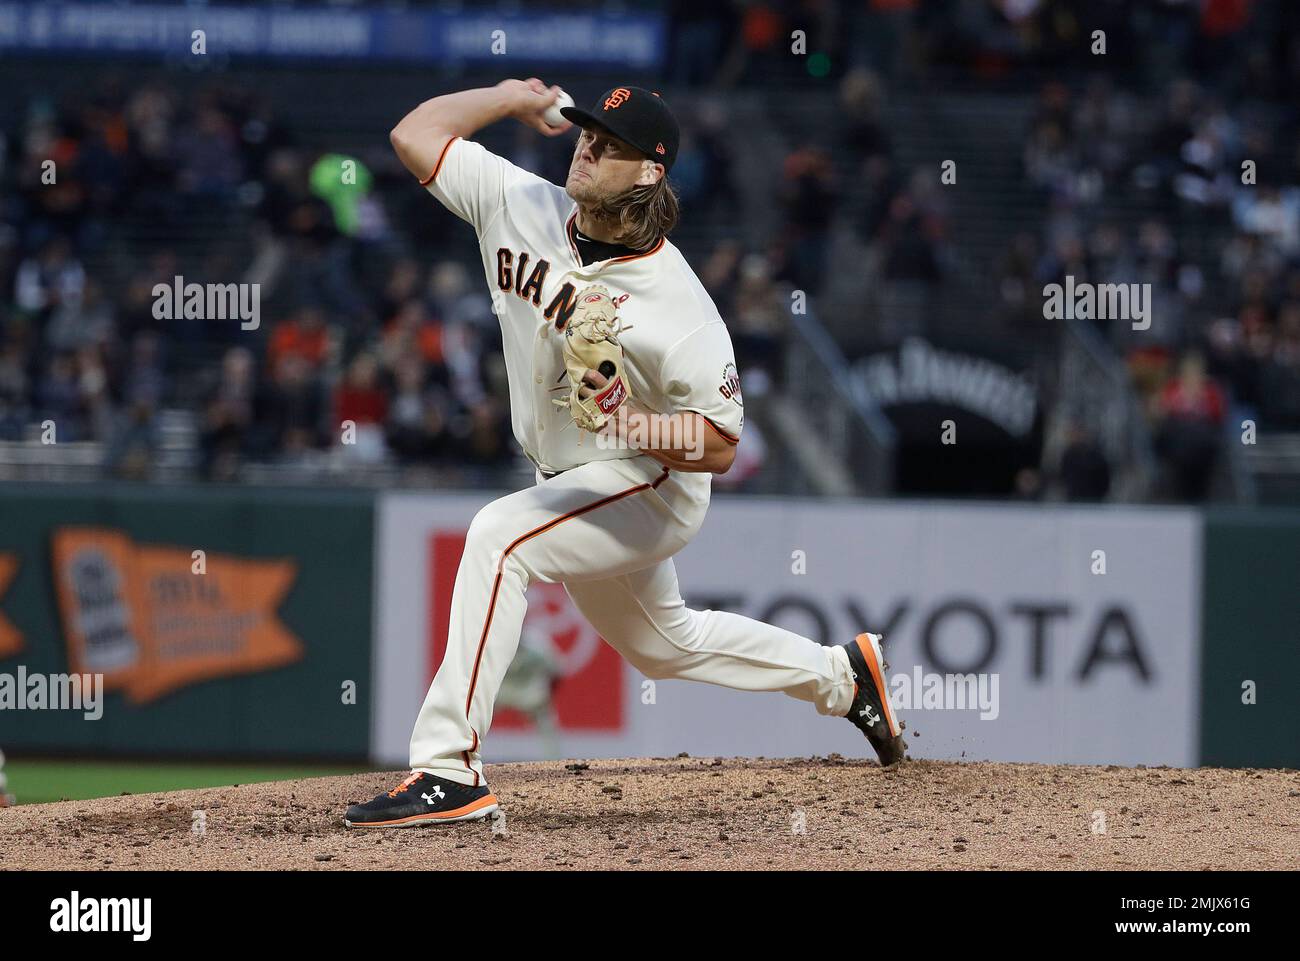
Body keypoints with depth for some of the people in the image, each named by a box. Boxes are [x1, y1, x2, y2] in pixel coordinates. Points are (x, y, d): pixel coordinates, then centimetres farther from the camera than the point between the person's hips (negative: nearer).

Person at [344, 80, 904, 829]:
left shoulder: (679, 307, -26)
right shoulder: (525, 208, -12)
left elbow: (719, 446, -24)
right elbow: (415, 134, -6)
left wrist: (631, 424, -40)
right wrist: (515, 98, -7)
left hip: (650, 488, -8)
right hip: (572, 485, 8)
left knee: (499, 537, -32)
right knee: (663, 644, 27)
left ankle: (450, 772, -34)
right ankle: (842, 675, 49)